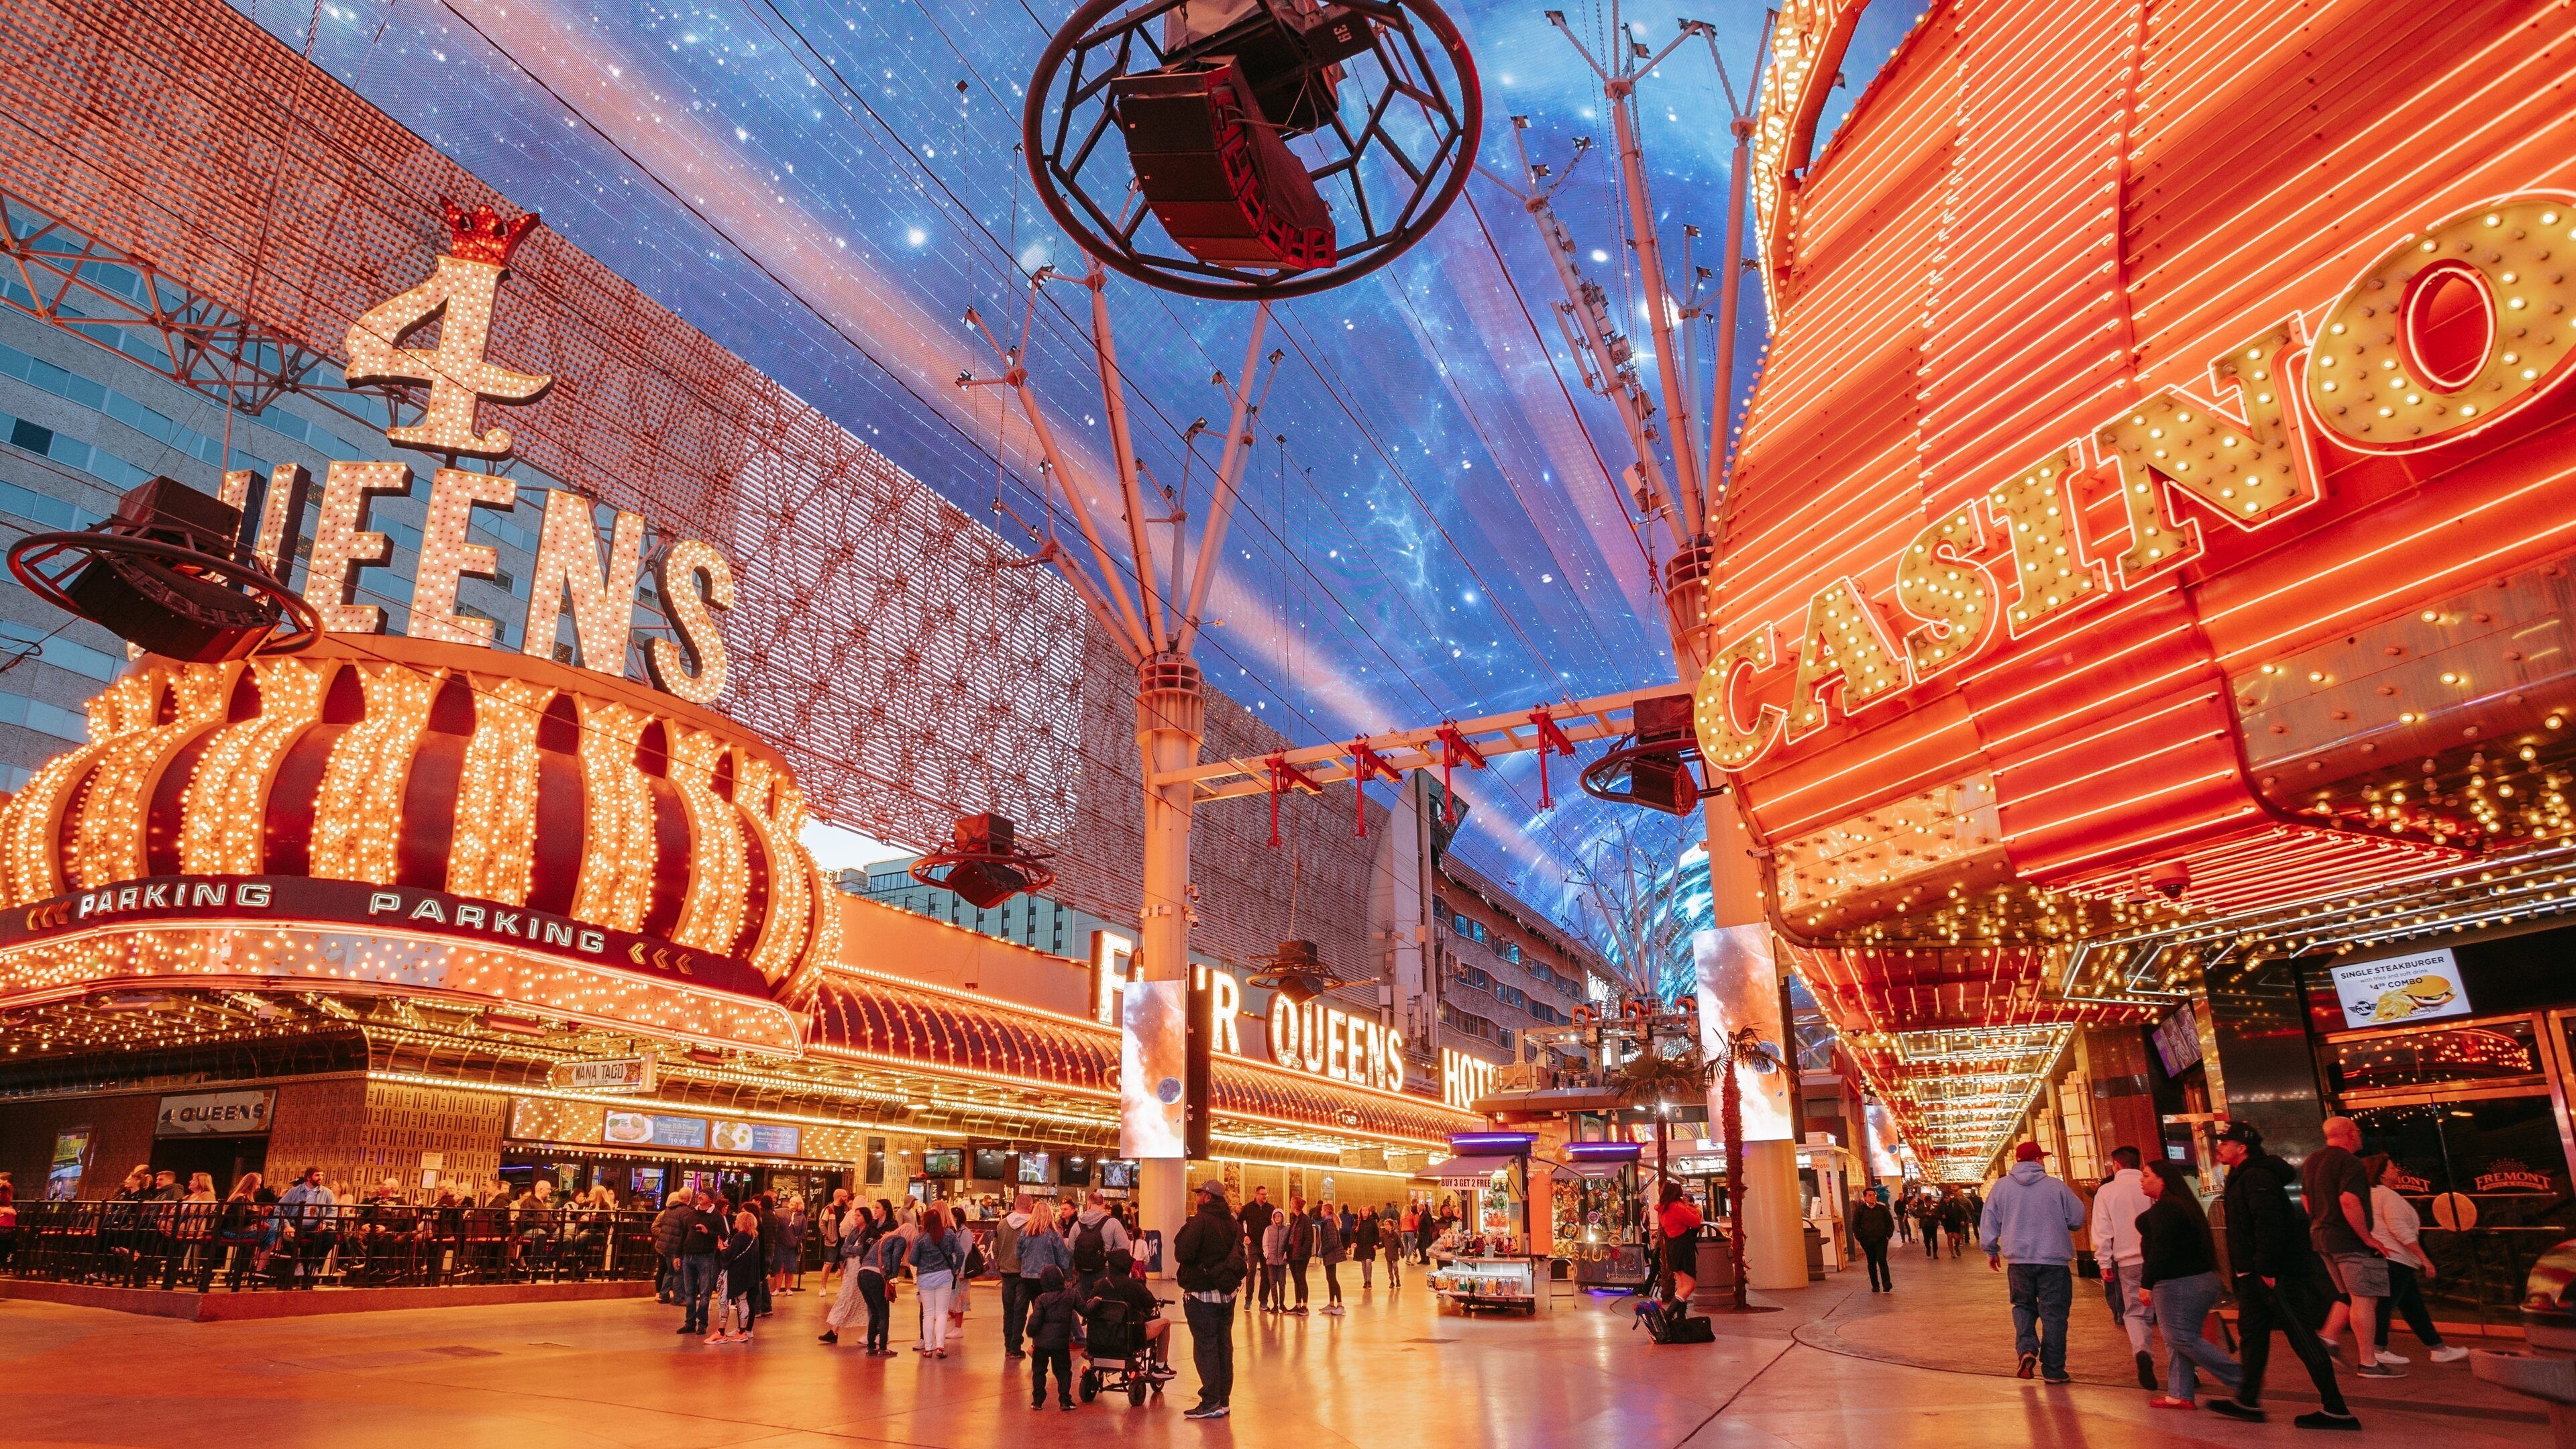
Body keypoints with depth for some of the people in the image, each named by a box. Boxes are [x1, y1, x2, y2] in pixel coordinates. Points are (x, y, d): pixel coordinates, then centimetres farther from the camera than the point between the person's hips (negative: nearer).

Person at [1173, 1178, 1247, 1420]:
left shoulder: (1200, 1221, -17)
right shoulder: (1232, 1223, 7)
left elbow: (1182, 1254, -20)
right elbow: (1238, 1256, 13)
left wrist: (1183, 1234, -4)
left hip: (1202, 1294, -7)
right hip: (1227, 1294, 7)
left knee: (1205, 1347, -2)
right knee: (1224, 1346, 13)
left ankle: (1211, 1403, -1)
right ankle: (1224, 1399, 19)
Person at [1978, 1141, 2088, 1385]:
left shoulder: (2002, 1186, 1)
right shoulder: (2057, 1186, -5)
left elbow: (1990, 1221, 6)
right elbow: (2077, 1219, 3)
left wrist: (1991, 1250, 20)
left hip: (2019, 1260, 2)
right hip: (2054, 1260, -2)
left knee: (2023, 1305, 19)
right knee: (2054, 1313, 6)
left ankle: (2027, 1348, -4)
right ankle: (2053, 1370, 9)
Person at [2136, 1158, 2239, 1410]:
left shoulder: (2163, 1209, -16)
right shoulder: (2180, 1205, 17)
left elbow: (2161, 1249, -22)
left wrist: (2147, 1283, -18)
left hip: (2179, 1284, -11)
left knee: (2184, 1339, -6)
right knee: (2177, 1340, 12)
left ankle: (2241, 1379, -3)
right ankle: (2180, 1395, 13)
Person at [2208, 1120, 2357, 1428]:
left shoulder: (2256, 1178, -17)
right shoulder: (2244, 1178, 16)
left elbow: (2270, 1224, -27)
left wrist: (2267, 1269, -26)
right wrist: (2251, 1270, 22)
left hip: (2277, 1275, -11)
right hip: (2257, 1275, 11)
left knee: (2301, 1337, -5)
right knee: (2252, 1333, 13)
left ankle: (2336, 1410, 1)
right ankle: (2247, 1401, 19)